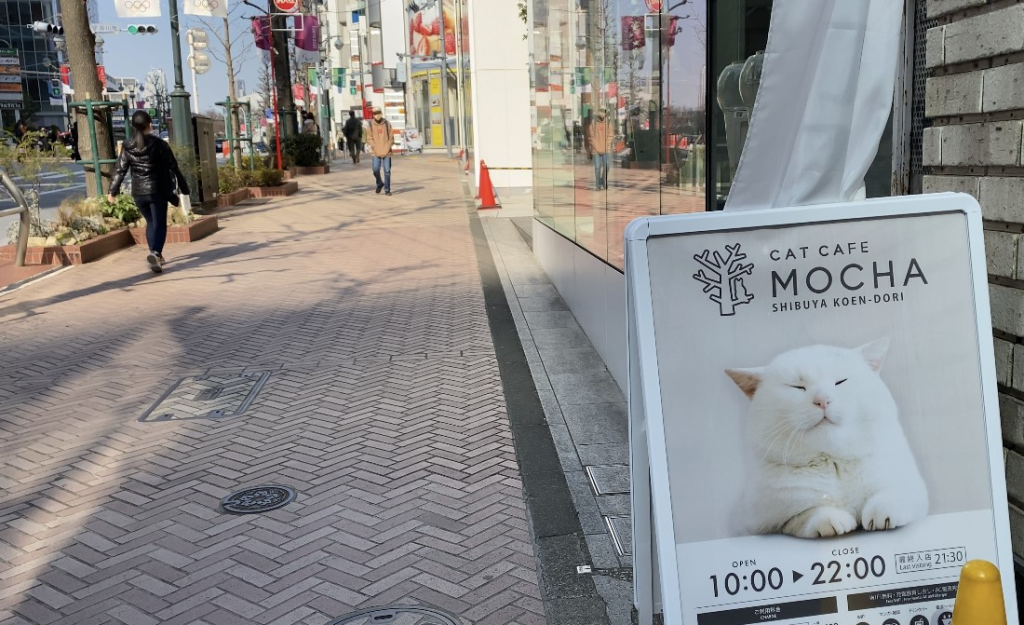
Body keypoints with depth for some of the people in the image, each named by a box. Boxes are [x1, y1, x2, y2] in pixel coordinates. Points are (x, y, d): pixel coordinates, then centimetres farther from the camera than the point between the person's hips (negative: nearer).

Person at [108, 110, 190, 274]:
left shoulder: (127, 147, 0)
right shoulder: (159, 144, -8)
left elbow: (120, 170, 0)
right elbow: (173, 166, -5)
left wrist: (113, 191, 6)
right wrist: (183, 186, 3)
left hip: (138, 192, 3)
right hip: (158, 190, -3)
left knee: (150, 222, 19)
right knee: (159, 223, 0)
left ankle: (156, 255, 18)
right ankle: (155, 253, -23)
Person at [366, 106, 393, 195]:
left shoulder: (387, 124, 3)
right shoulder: (371, 124, 2)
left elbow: (391, 137, 4)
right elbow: (369, 138, 3)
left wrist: (387, 147, -8)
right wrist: (375, 147, -11)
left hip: (386, 152, 0)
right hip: (376, 152, 0)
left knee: (387, 171, 0)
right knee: (376, 170, -6)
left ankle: (387, 190, 9)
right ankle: (379, 184, 21)